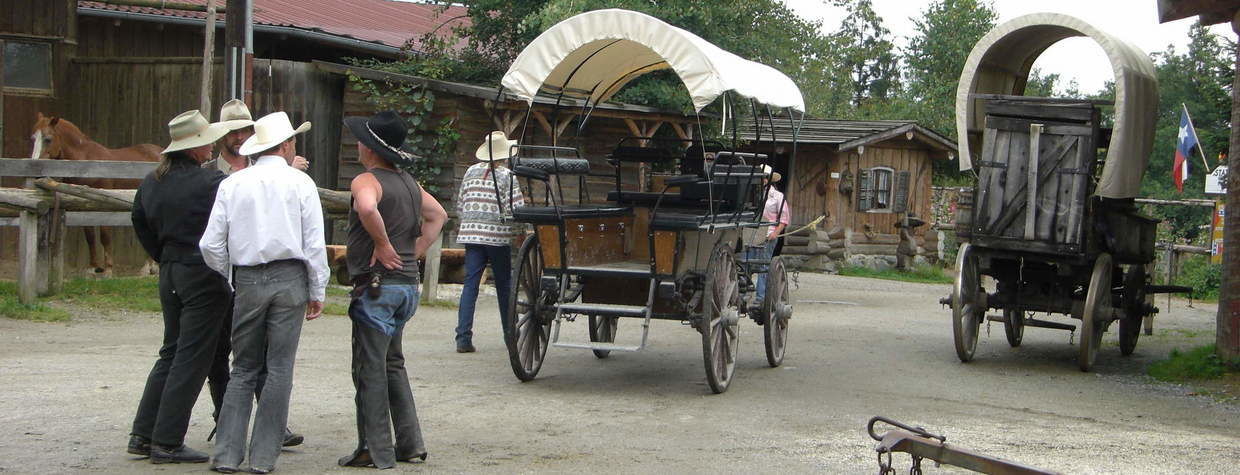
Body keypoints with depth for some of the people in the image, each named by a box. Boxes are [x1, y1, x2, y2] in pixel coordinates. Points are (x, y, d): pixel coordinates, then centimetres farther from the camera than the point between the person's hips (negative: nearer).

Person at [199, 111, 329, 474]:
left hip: (247, 281, 2)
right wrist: (317, 292, 4)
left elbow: (211, 244, 3)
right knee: (279, 369, 4)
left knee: (243, 369, 11)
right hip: (289, 280, -2)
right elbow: (314, 244, -4)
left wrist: (229, 278, 18)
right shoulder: (300, 183, -1)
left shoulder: (232, 184, 4)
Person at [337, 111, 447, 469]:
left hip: (377, 284, -8)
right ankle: (410, 443, 19)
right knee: (392, 364, 19)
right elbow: (438, 215, 25)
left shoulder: (366, 180, -12)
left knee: (369, 368, -1)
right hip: (408, 284, 8)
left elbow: (367, 209, -35)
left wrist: (383, 245, -21)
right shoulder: (408, 182, 13)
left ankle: (375, 450, 1)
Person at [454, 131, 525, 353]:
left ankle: (463, 337, -10)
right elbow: (515, 209, -12)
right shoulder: (506, 176, -7)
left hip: (471, 234, 4)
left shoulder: (471, 172, 8)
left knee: (470, 284, 0)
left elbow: (460, 204, 13)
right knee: (504, 285, 10)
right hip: (497, 235, -4)